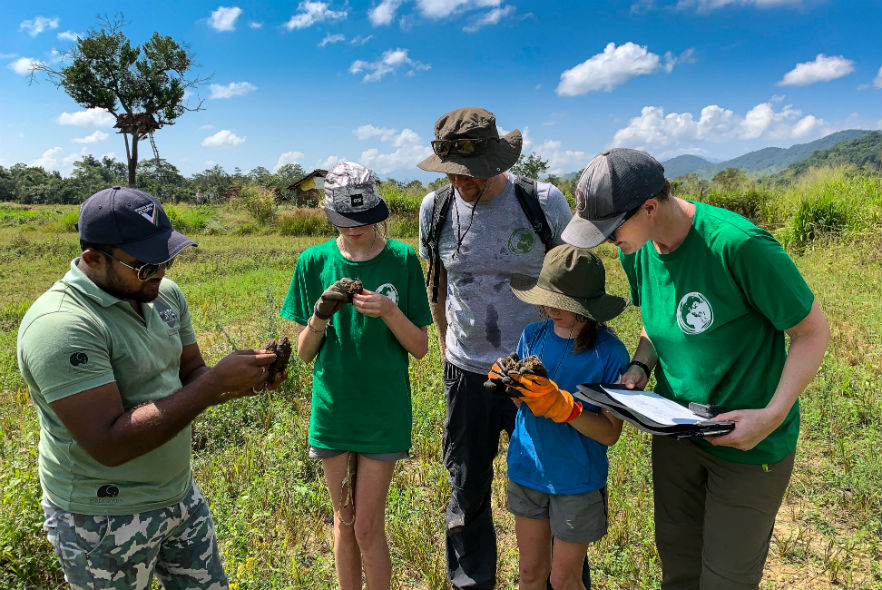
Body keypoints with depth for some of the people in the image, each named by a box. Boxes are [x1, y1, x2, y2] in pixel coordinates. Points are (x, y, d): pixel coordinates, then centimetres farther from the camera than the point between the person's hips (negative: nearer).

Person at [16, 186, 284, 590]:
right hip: (103, 522, -7)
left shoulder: (164, 294, -2)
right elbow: (109, 444, -31)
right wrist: (218, 381, -31)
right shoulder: (60, 325, -26)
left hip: (180, 493, 7)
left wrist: (244, 383, -16)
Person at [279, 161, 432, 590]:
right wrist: (320, 315, -20)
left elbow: (420, 348, -6)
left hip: (383, 410, -2)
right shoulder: (314, 262, -4)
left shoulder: (402, 259, -8)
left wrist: (389, 312, -24)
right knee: (343, 521, 17)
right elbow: (304, 352, 0)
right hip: (332, 408, 2)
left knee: (368, 526, 6)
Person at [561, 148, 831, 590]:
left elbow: (813, 331, -16)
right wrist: (641, 367, -6)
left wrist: (773, 415, -24)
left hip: (746, 441, -5)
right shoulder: (637, 252, -6)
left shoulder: (739, 246, -28)